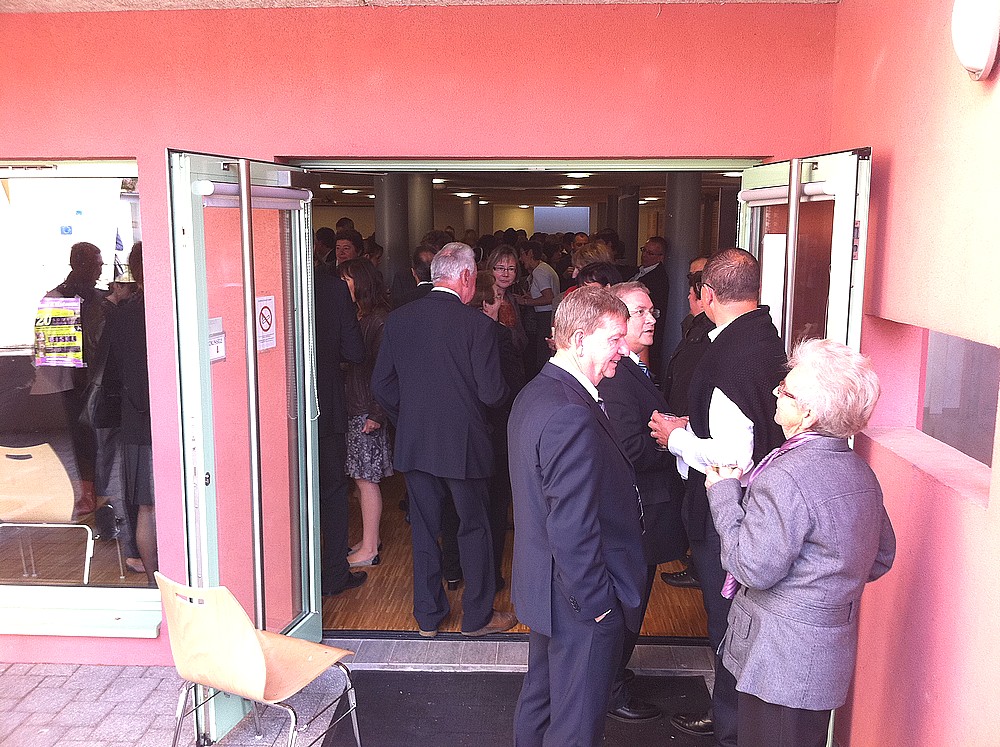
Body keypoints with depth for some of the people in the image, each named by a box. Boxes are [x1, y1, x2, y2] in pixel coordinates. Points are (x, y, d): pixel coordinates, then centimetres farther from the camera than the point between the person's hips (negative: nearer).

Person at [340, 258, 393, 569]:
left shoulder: (379, 320, -13)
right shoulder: (355, 316, 12)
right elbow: (346, 360, 13)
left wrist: (377, 413, -18)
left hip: (366, 411, -8)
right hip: (350, 407, 8)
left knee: (366, 478, 0)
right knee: (362, 477, 13)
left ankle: (369, 549, 9)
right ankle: (371, 537, 25)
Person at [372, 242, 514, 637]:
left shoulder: (397, 319, -1)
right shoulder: (477, 324, -15)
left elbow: (381, 384, 2)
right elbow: (491, 393, -15)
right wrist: (503, 389, 8)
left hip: (414, 443, 4)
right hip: (463, 444, -3)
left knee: (424, 530, 15)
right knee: (474, 529, 13)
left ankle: (427, 615, 26)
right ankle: (477, 615, 25)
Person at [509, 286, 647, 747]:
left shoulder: (534, 394, 4)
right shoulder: (572, 416, -28)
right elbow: (572, 530, -29)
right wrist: (596, 602, -17)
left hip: (542, 586, 10)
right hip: (579, 605, -10)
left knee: (539, 697, 26)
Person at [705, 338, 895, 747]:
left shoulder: (786, 477, -25)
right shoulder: (861, 472, 4)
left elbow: (754, 568, -22)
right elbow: (882, 556, 14)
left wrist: (724, 494, -14)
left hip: (781, 658, -9)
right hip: (832, 650, 9)